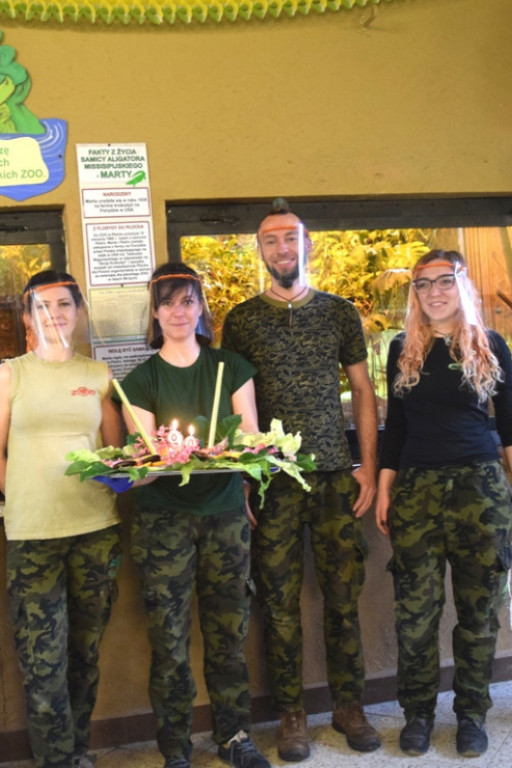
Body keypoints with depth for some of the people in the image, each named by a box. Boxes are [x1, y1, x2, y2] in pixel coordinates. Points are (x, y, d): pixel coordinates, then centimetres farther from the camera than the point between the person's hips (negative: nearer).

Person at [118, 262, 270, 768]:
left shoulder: (230, 368, 6)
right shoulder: (142, 380, 1)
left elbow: (251, 438, 4)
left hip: (225, 514, 2)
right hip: (164, 518, -1)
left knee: (227, 631, 8)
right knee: (169, 636, 1)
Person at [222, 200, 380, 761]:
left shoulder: (340, 313, 8)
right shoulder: (241, 320, 4)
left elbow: (362, 392, 10)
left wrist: (368, 467, 2)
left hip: (336, 477, 1)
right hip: (272, 481, -1)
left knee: (344, 595, 7)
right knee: (280, 601, 4)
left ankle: (349, 706, 24)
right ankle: (291, 715, 19)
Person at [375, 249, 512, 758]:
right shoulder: (403, 350, 8)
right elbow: (395, 424, 10)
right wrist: (384, 488, 5)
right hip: (416, 487, 1)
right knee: (415, 608, 3)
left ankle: (471, 711, 22)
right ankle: (418, 710, 19)